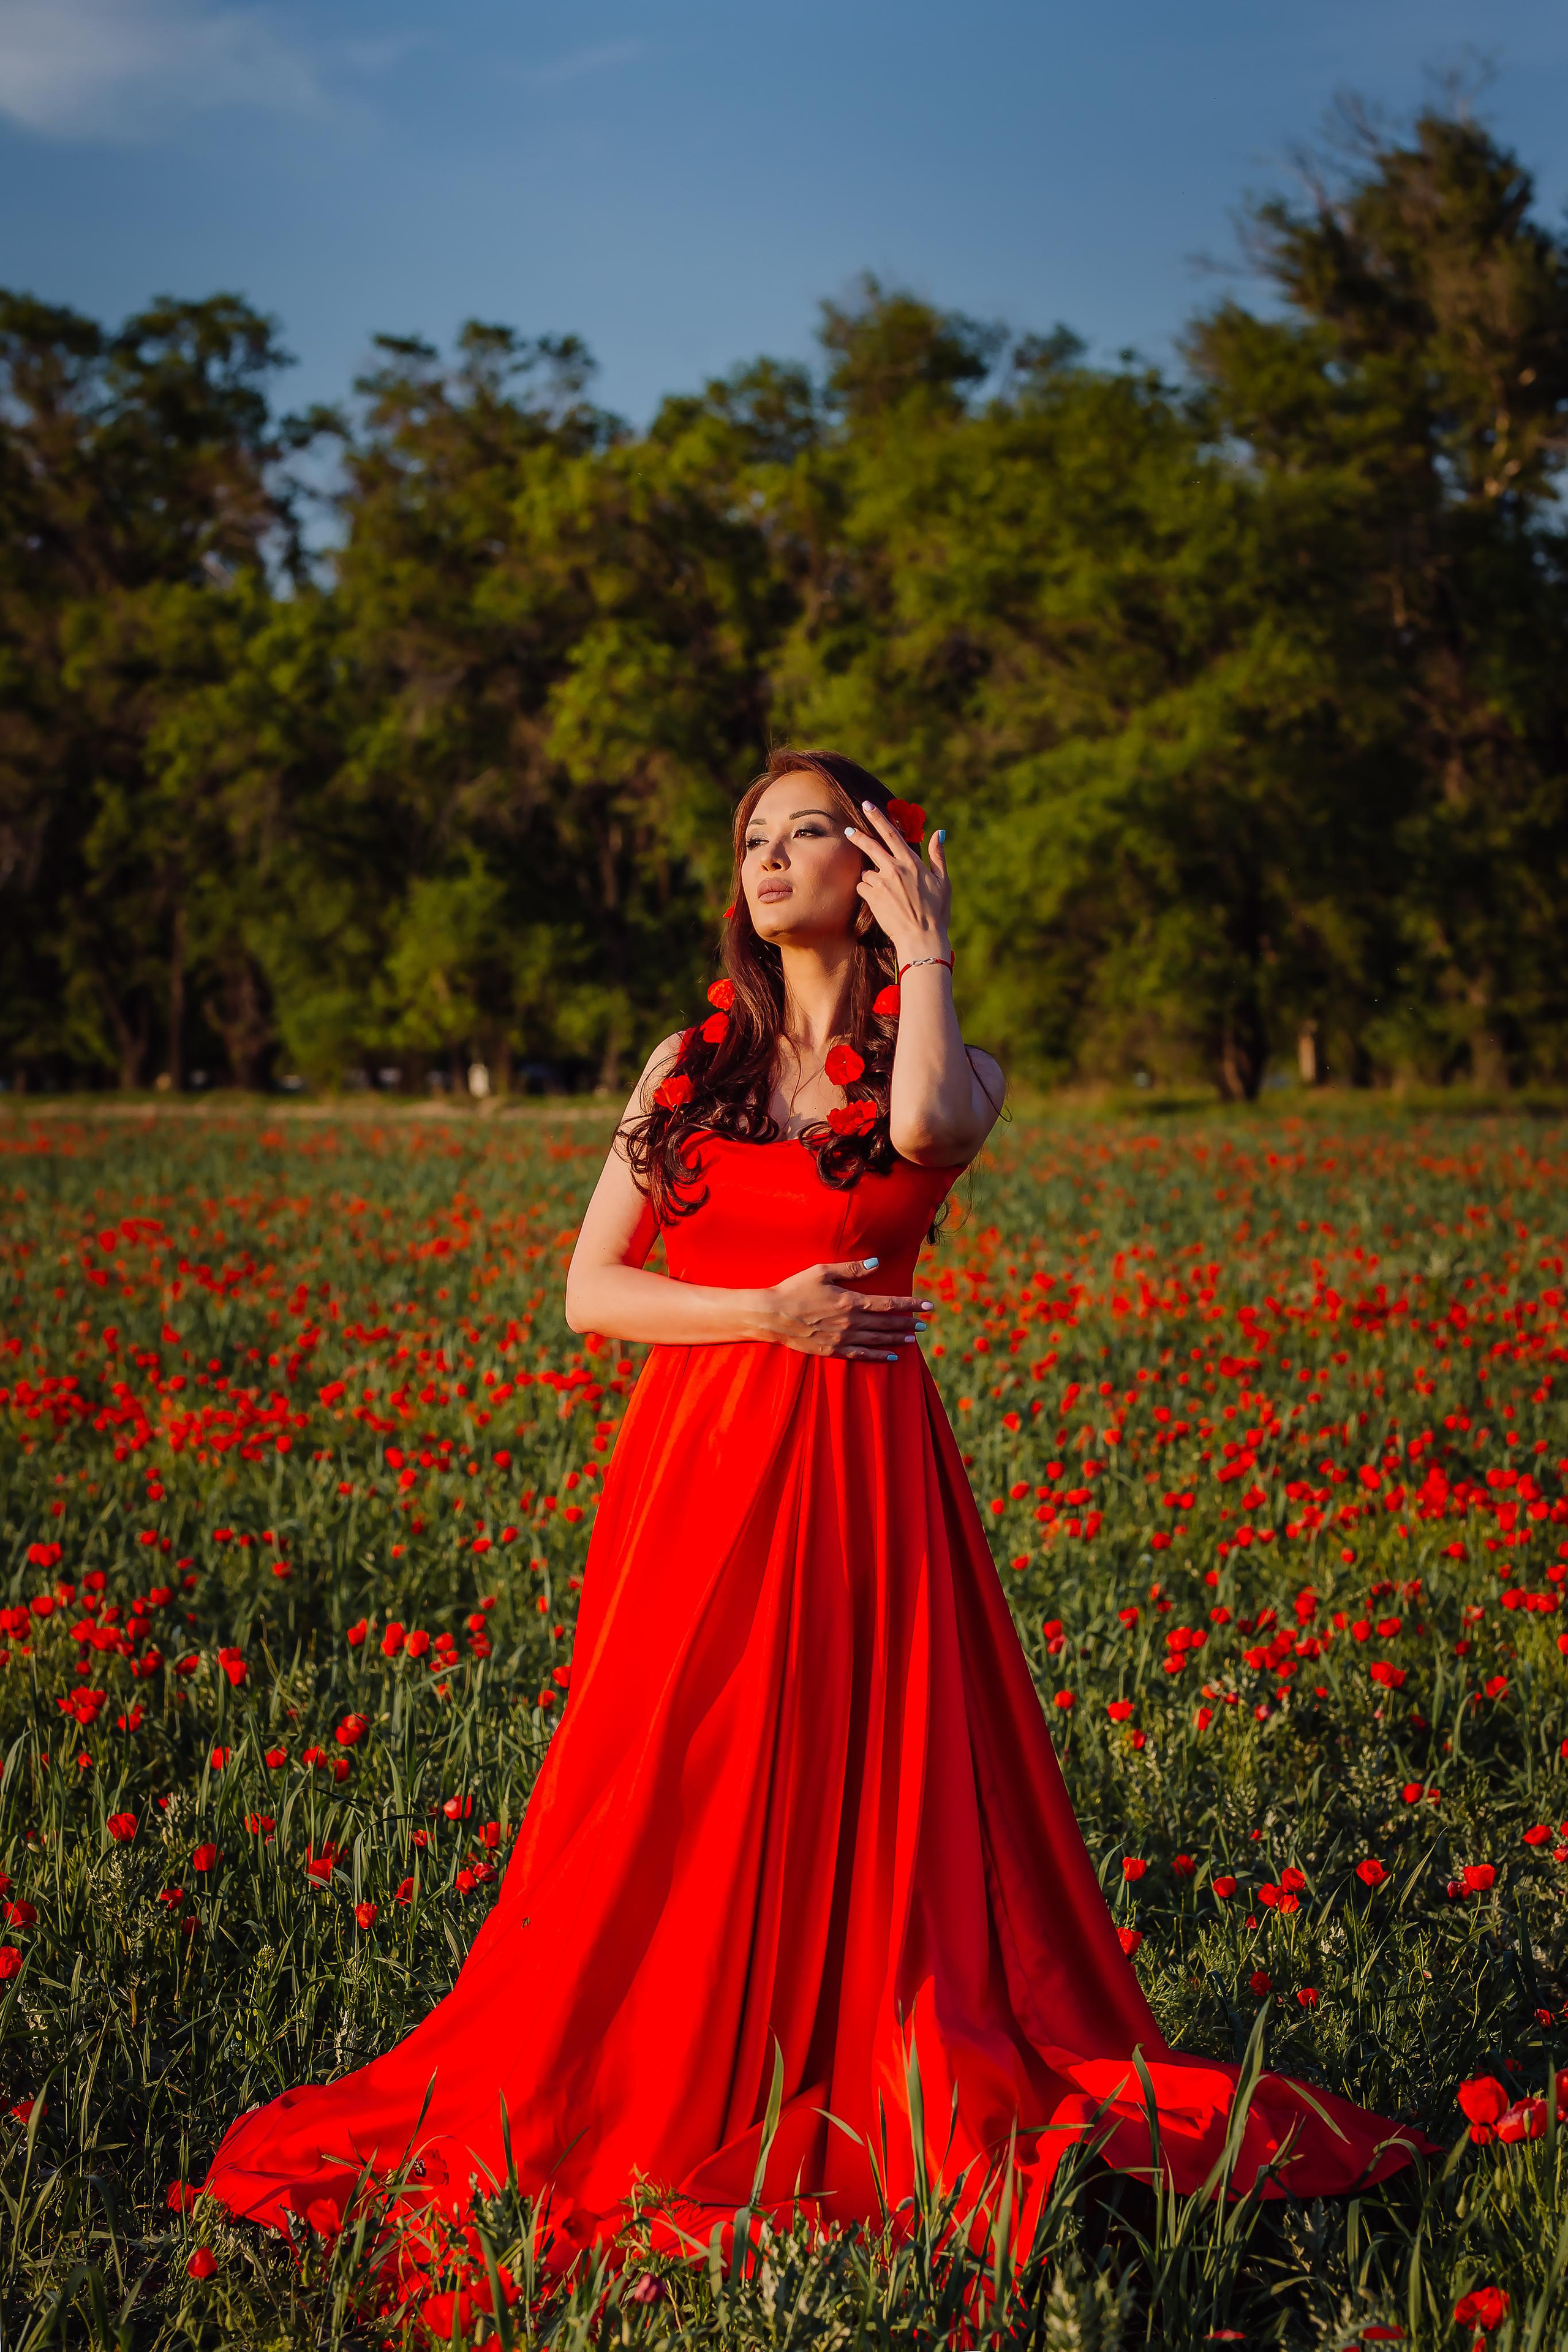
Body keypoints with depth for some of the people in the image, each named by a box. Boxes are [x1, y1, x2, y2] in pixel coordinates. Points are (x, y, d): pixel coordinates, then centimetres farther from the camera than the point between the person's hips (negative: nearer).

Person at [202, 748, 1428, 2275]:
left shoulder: (939, 1062, 5)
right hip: (696, 1462, 2)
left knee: (871, 1790, -2)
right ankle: (657, 2107, 15)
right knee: (678, 1803, 2)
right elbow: (590, 1293, 6)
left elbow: (926, 1129, -23)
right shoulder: (685, 1066, 12)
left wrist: (926, 951, -9)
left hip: (861, 1476, -2)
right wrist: (768, 1313, -8)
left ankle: (910, 2108, 10)